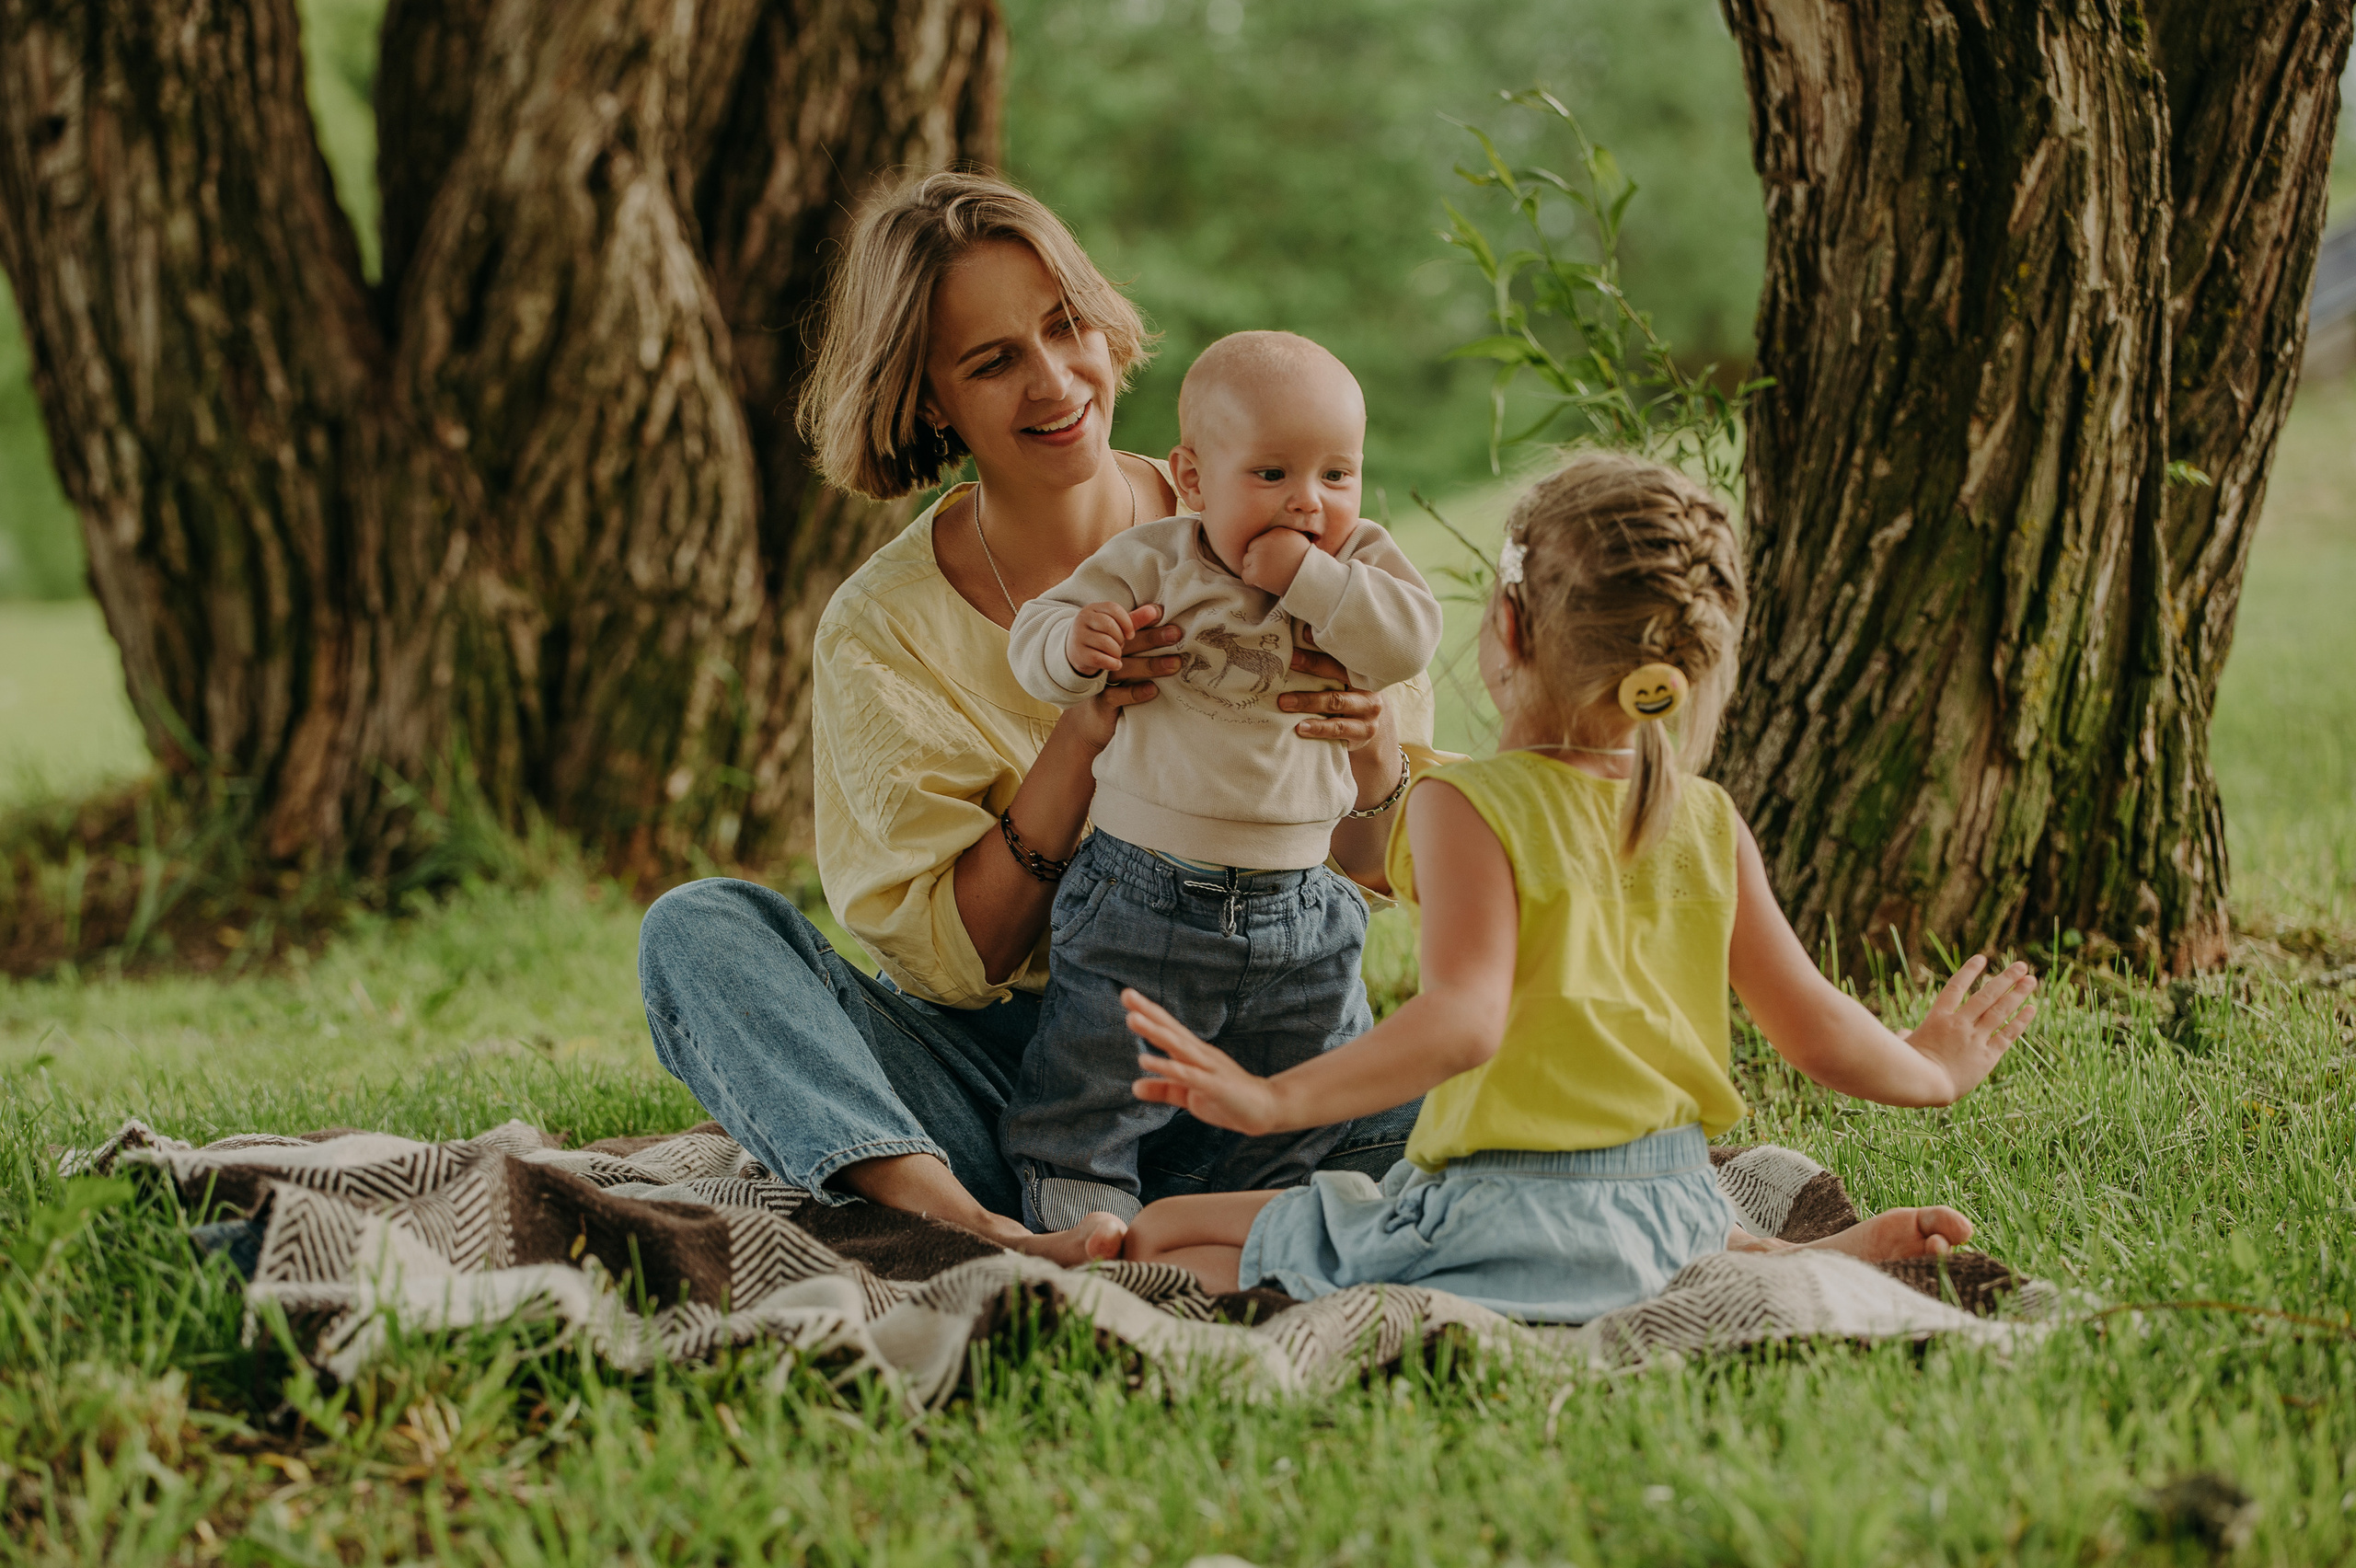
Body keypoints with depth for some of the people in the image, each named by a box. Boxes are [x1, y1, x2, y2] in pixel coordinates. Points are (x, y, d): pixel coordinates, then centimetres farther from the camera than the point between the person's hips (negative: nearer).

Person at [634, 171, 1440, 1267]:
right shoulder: (881, 631, -4)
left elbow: (1356, 878, 6)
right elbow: (946, 960, -9)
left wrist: (1378, 774, -19)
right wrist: (1076, 747, -22)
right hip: (998, 1073, 0)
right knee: (695, 929, -22)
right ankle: (966, 1225, -42)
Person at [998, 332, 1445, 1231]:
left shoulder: (1360, 565, -1)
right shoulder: (1152, 562, -7)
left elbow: (1409, 642, -20)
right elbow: (1034, 642, -9)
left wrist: (1304, 577, -24)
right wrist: (1077, 646, -31)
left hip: (1296, 903, 3)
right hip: (1144, 898, -3)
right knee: (1097, 1076, 2)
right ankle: (1078, 1193, 20)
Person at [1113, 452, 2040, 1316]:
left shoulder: (1464, 808, -13)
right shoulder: (1707, 823, 5)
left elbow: (1464, 1021, -27)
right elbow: (1815, 1030, 10)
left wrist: (1276, 1099, -33)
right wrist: (1931, 1069, 30)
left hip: (1510, 1216, -7)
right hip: (1673, 1198, 8)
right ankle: (1824, 1255, 9)